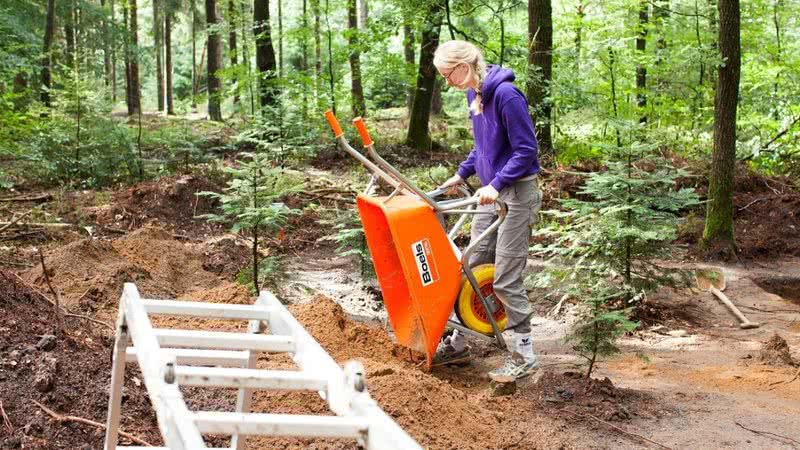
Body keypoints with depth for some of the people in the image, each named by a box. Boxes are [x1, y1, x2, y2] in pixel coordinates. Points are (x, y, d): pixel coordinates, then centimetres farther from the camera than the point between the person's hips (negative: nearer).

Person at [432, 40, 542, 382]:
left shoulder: (506, 95, -19)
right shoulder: (474, 95, 8)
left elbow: (526, 150, -19)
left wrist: (497, 183, -26)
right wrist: (462, 174, 13)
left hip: (516, 194, -9)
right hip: (491, 192, 9)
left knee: (505, 278, -5)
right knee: (473, 270, 12)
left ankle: (524, 356, 8)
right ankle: (458, 343, 23)